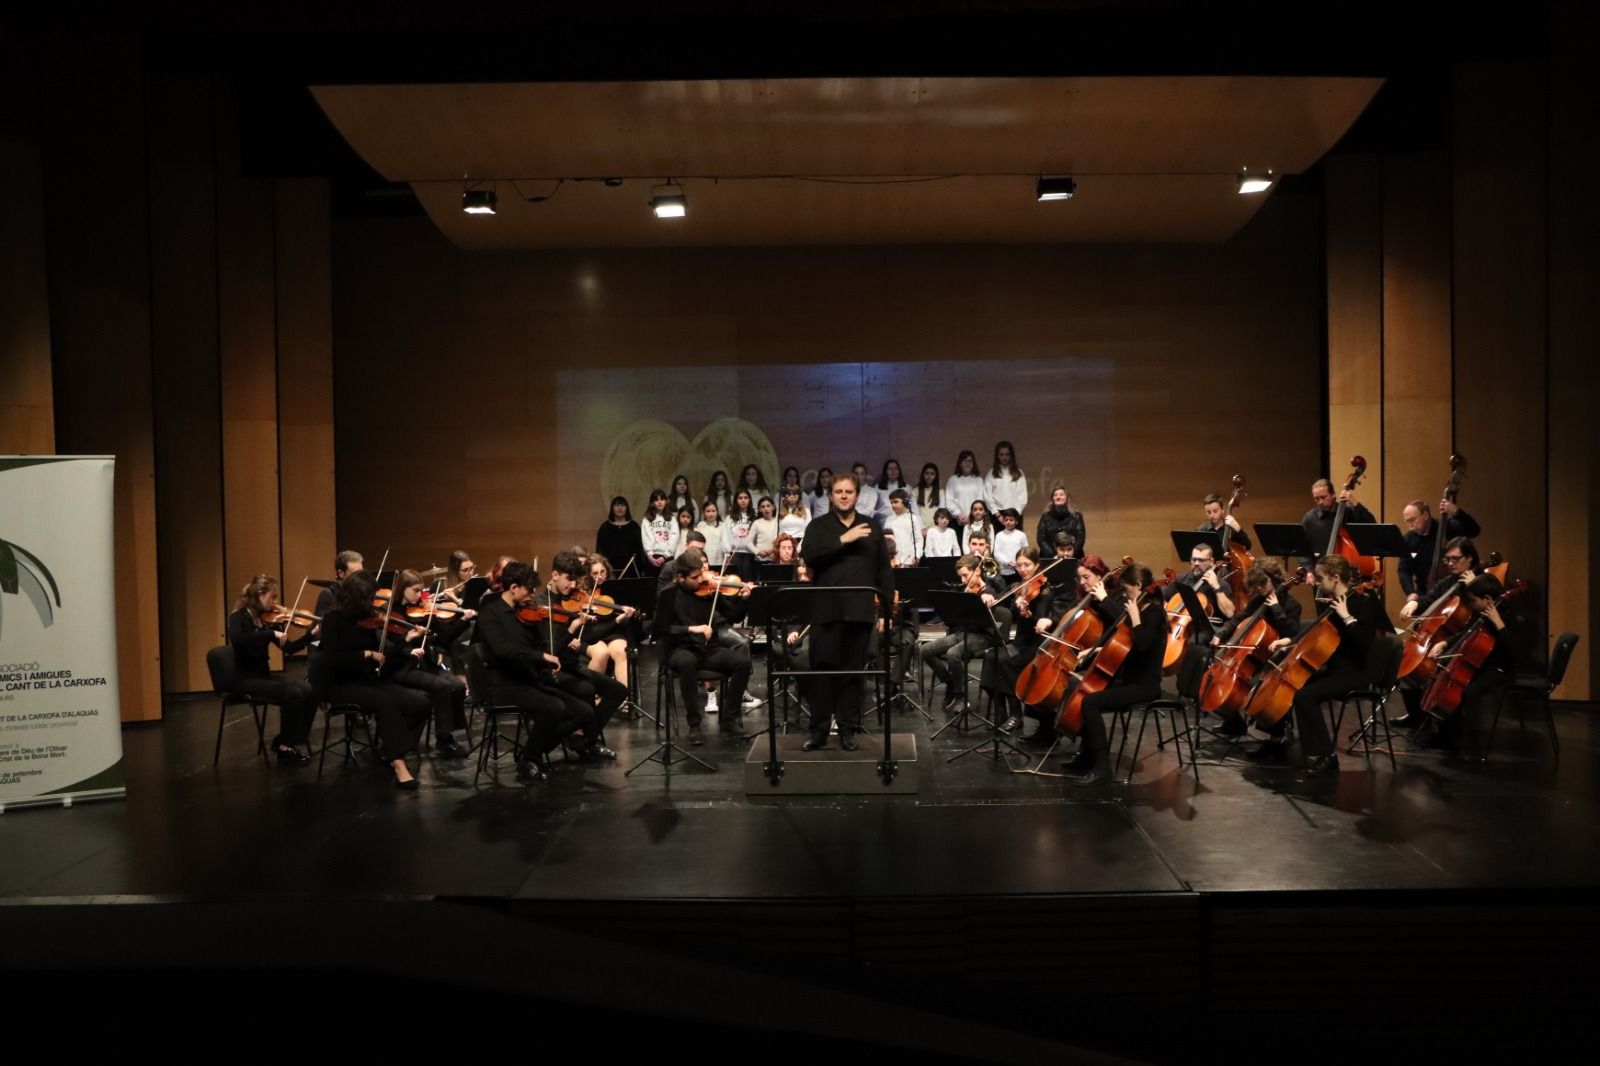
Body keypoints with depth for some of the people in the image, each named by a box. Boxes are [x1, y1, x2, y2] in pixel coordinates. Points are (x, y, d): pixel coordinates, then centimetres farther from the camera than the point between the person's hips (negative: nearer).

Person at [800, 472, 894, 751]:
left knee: (853, 671, 5)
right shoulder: (818, 526, 8)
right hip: (826, 610, -1)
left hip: (860, 611, 1)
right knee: (823, 669, -2)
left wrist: (887, 608, 3)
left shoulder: (872, 527, 13)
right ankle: (819, 730, 6)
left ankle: (848, 730, 13)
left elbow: (884, 570, 11)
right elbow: (808, 556, -11)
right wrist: (843, 540, -15)